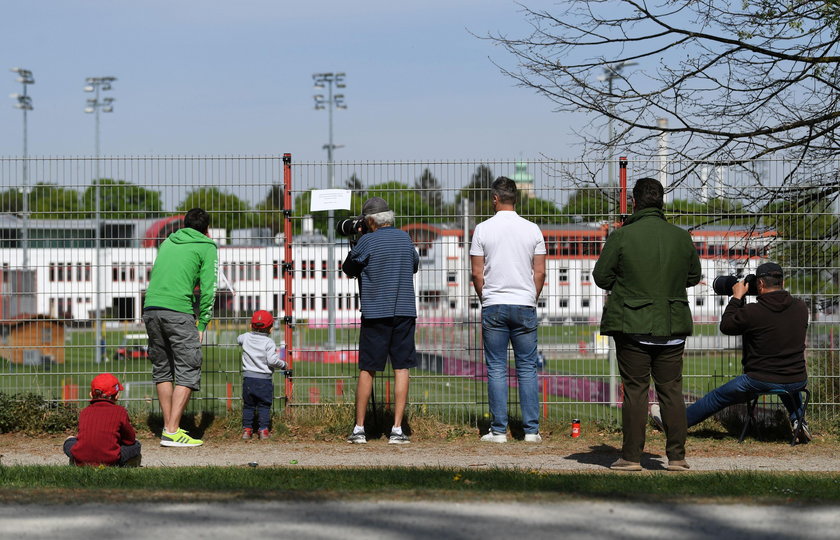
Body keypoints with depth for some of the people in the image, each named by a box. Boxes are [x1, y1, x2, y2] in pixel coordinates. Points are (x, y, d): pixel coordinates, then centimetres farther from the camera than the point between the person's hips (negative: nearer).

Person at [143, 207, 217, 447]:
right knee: (188, 372, -3)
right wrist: (202, 324, 3)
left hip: (150, 308, 6)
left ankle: (169, 426, 15)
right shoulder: (206, 247, 7)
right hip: (178, 311, -6)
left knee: (162, 370, 15)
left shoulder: (168, 242, 24)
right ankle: (172, 432, -12)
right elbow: (208, 288, 0)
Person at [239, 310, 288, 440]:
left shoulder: (246, 338, 3)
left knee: (248, 405, 12)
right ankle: (263, 429, 1)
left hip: (248, 377, 4)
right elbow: (272, 360, -18)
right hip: (264, 379, -4)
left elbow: (239, 339, 27)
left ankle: (246, 429, 10)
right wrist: (283, 364, -1)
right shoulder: (269, 342, -10)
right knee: (264, 406, 5)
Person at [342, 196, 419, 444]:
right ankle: (397, 429, -3)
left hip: (375, 313, -3)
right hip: (404, 311, 3)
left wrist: (354, 246, 19)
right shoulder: (405, 238, 7)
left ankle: (359, 428, 8)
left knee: (367, 370, 5)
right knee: (402, 368, 3)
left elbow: (348, 269, 5)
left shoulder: (367, 241, -7)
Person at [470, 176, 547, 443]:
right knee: (527, 369, 5)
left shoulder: (483, 229, -3)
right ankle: (531, 429, 4)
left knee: (496, 369, 2)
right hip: (525, 305, 1)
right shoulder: (532, 230, 2)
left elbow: (477, 273, -1)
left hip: (494, 307, -1)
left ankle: (499, 430, 2)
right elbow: (540, 272, 3)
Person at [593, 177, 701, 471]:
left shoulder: (621, 236, -9)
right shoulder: (682, 237, 3)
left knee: (635, 390, 2)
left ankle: (631, 456, 3)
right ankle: (677, 456, 7)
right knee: (671, 390, 8)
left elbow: (601, 276, -3)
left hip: (632, 326, -3)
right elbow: (694, 276, 15)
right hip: (673, 326, 3)